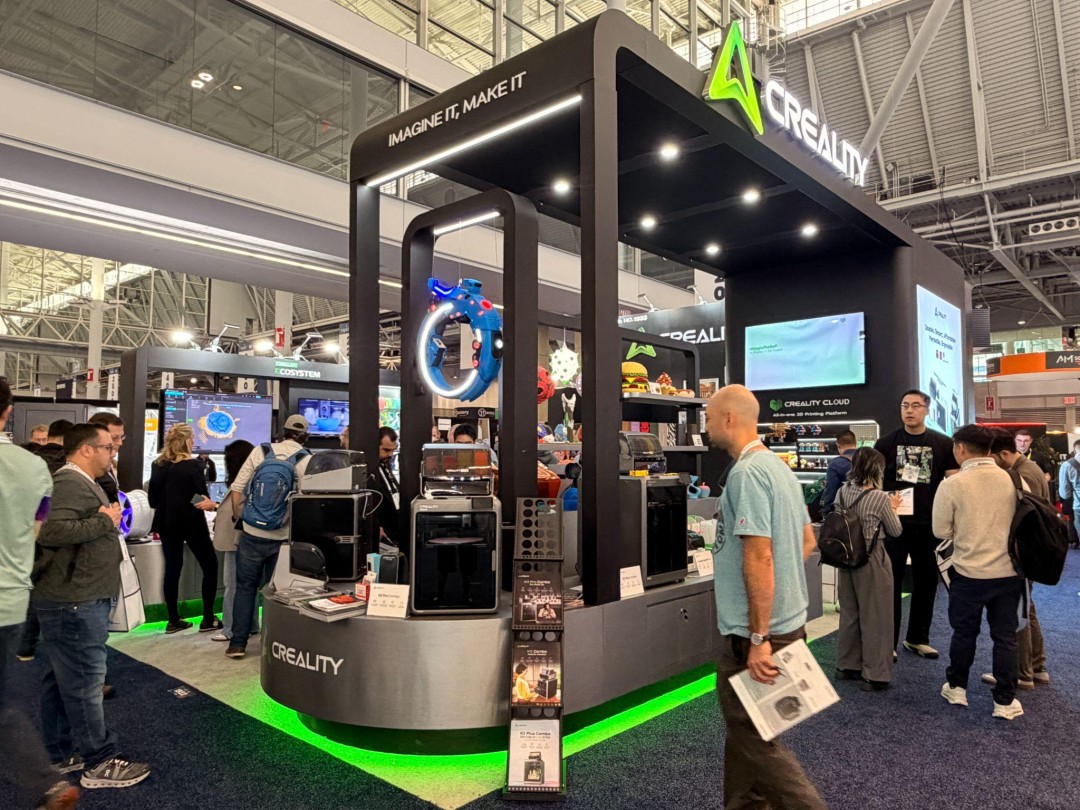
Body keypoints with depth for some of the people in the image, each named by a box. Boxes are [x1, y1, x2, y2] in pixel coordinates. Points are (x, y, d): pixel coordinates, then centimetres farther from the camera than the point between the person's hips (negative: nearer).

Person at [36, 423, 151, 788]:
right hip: (74, 601, -11)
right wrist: (104, 521, -23)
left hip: (71, 598, 11)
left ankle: (59, 753, 28)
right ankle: (100, 762, 6)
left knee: (60, 679, 17)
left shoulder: (80, 482, 16)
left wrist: (106, 520, 9)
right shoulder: (70, 483, -19)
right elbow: (51, 531, -32)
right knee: (84, 681, -3)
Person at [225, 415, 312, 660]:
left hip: (252, 534, 1)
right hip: (283, 537, -1)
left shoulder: (260, 451, 0)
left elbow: (236, 489, -1)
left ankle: (237, 643, 16)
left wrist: (243, 517, 12)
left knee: (245, 587, 13)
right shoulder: (307, 460, -5)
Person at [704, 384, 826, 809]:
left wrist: (758, 638, -23)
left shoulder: (747, 473, -20)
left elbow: (759, 556, -26)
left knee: (754, 735, 2)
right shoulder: (779, 466, 11)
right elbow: (806, 541, 18)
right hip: (787, 619, 10)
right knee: (744, 725, 20)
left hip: (755, 630, -10)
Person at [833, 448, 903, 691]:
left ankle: (847, 666, 30)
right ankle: (875, 675, 12)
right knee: (875, 618, 5)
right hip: (872, 561, -6)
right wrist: (893, 509, 14)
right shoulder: (881, 498, -16)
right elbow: (895, 532, -4)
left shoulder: (842, 492, -1)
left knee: (849, 613, 18)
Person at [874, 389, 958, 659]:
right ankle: (887, 642, 10)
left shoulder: (943, 444, 3)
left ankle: (917, 638, 27)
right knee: (891, 582, 2)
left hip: (930, 524, 2)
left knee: (926, 581, 12)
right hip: (894, 523, -1)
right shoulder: (886, 442, 2)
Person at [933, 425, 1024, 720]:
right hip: (1009, 571, 2)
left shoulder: (952, 485, -14)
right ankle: (1005, 702, 20)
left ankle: (956, 688, 30)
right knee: (1005, 636, 13)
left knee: (964, 632, 15)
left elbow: (941, 531, -8)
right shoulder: (1014, 480, -6)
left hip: (969, 572, -2)